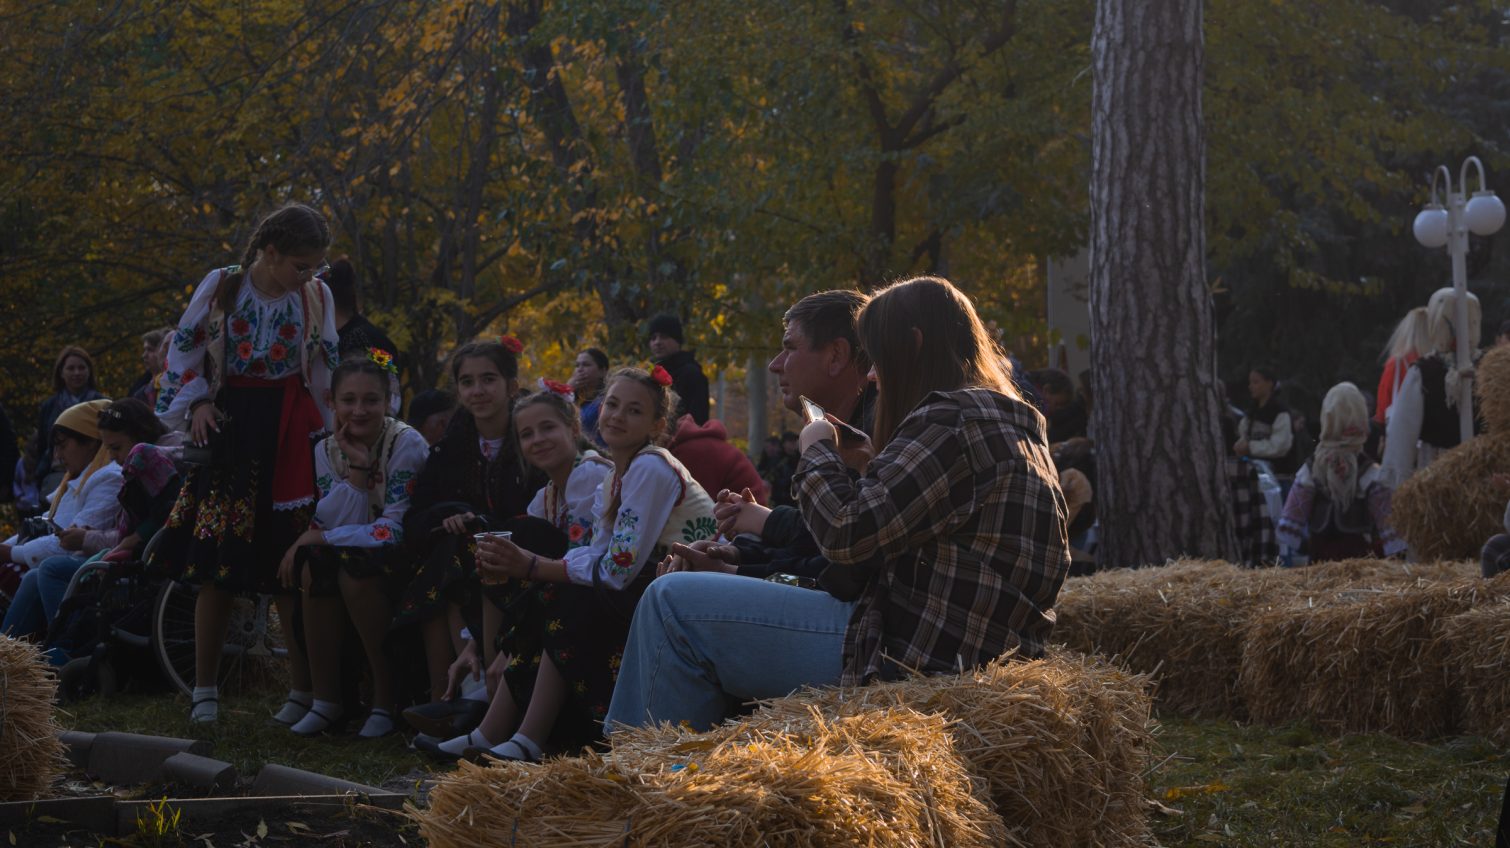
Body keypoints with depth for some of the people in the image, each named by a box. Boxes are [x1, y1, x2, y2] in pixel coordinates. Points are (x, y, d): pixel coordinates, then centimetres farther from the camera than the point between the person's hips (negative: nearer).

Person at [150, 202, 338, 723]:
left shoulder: (316, 296, 4)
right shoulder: (221, 288, 0)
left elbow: (327, 373, 12)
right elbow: (184, 349, 8)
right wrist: (196, 403, -5)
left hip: (291, 432, 1)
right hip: (229, 426, -1)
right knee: (217, 567, -2)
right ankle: (204, 688, 6)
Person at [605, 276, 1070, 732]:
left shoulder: (952, 421, -15)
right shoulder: (1013, 425, 19)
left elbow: (847, 536, -19)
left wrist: (817, 452, -1)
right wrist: (870, 472, 15)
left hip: (917, 656, -12)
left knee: (672, 602, -9)